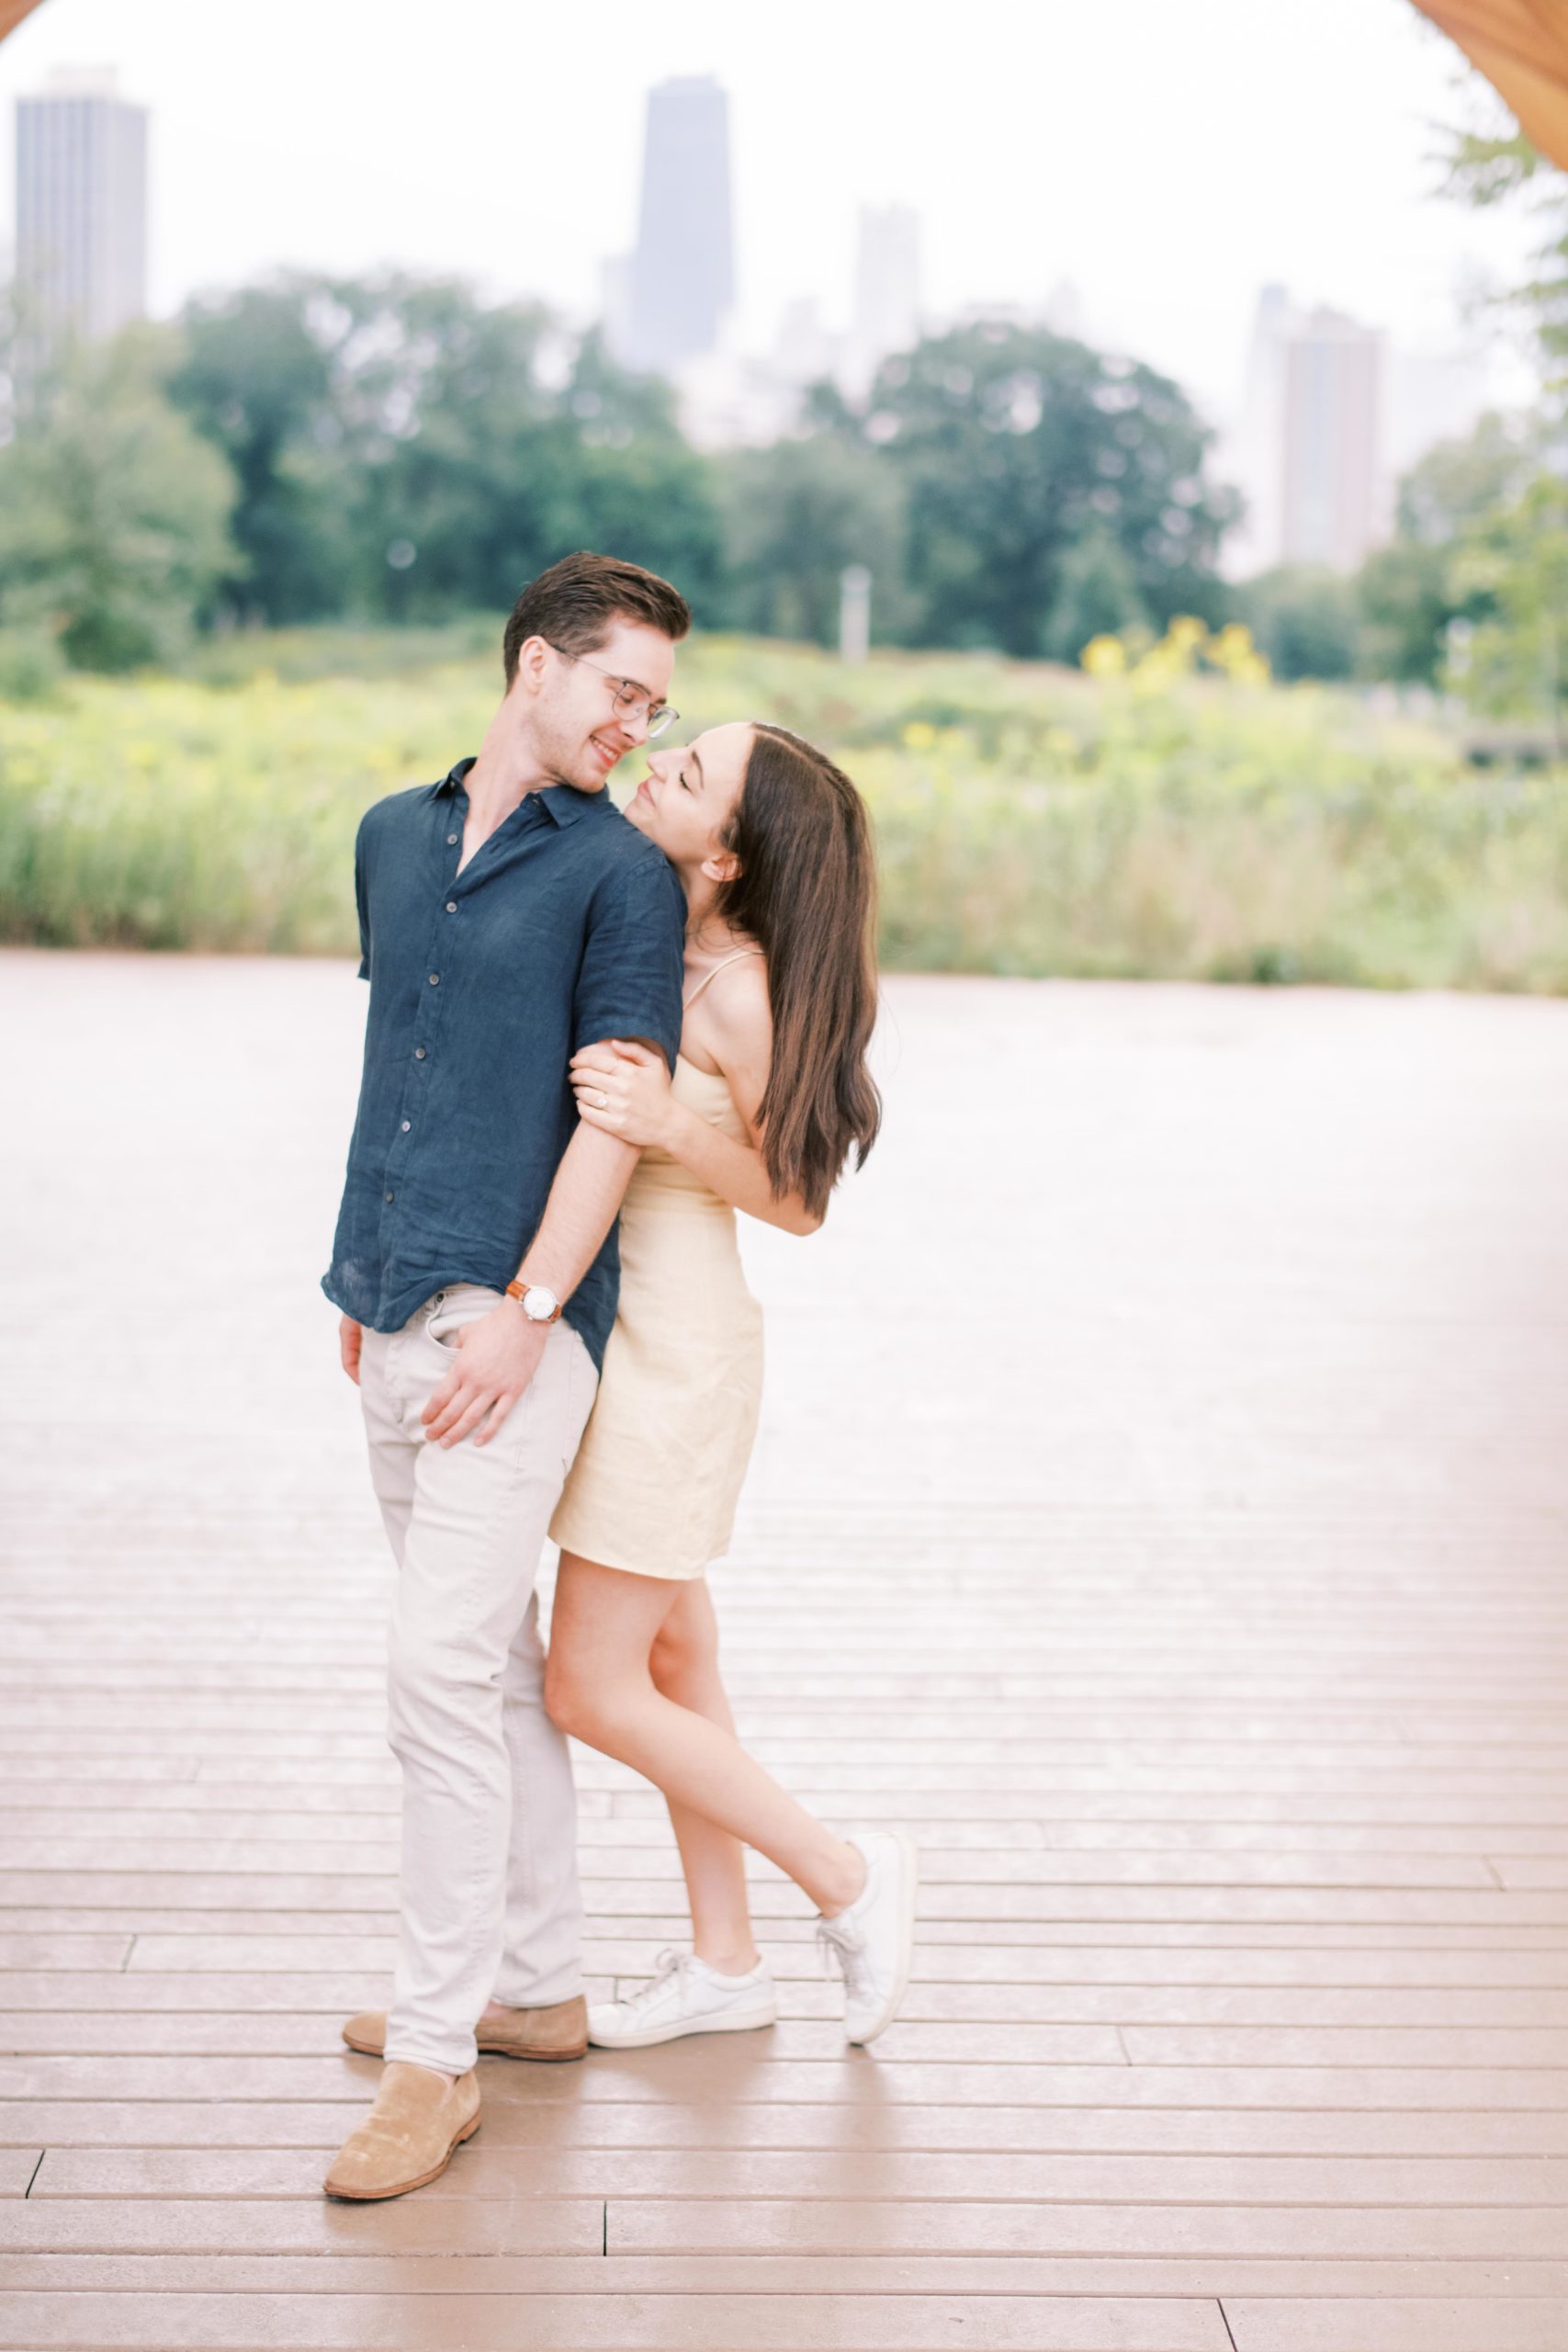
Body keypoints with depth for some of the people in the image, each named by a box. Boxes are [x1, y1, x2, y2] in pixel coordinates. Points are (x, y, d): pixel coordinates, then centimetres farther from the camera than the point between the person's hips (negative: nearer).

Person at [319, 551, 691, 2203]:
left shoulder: (621, 874, -3)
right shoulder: (393, 837, 16)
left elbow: (615, 1111, -10)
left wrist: (524, 1309, -18)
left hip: (513, 1322, -7)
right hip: (395, 1313, 7)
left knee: (443, 1665, -11)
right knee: (493, 1654, 14)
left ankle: (435, 2052, -3)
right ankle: (539, 1984, 26)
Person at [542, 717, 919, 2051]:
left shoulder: (739, 989, -22)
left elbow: (797, 1199, -12)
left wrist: (666, 1127, -27)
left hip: (675, 1351, -8)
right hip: (626, 1332, 8)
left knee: (591, 1693, -1)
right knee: (672, 1665, 16)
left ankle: (847, 1877, 15)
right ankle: (725, 1965, 30)